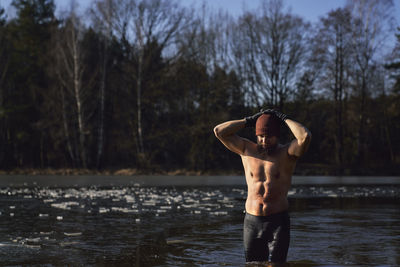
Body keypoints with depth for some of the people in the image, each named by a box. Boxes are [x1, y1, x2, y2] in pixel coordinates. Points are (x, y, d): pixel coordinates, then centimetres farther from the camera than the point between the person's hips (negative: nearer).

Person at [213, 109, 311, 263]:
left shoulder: (287, 153, -2)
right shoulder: (247, 150, 6)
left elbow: (305, 136, -22)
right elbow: (219, 131, 0)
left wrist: (285, 119, -7)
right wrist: (249, 121, 1)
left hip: (278, 222, -3)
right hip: (251, 221, 3)